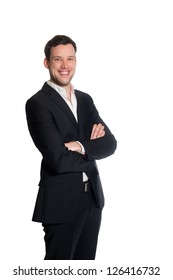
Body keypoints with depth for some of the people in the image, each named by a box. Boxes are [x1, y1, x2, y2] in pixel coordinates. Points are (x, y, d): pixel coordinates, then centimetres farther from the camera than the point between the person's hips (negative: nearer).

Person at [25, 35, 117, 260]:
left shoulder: (85, 100, 11)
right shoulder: (38, 103, -11)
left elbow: (109, 143, 0)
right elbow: (58, 160, -20)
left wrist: (81, 147, -17)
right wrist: (93, 148, -6)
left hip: (93, 198, 7)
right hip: (61, 201, -7)